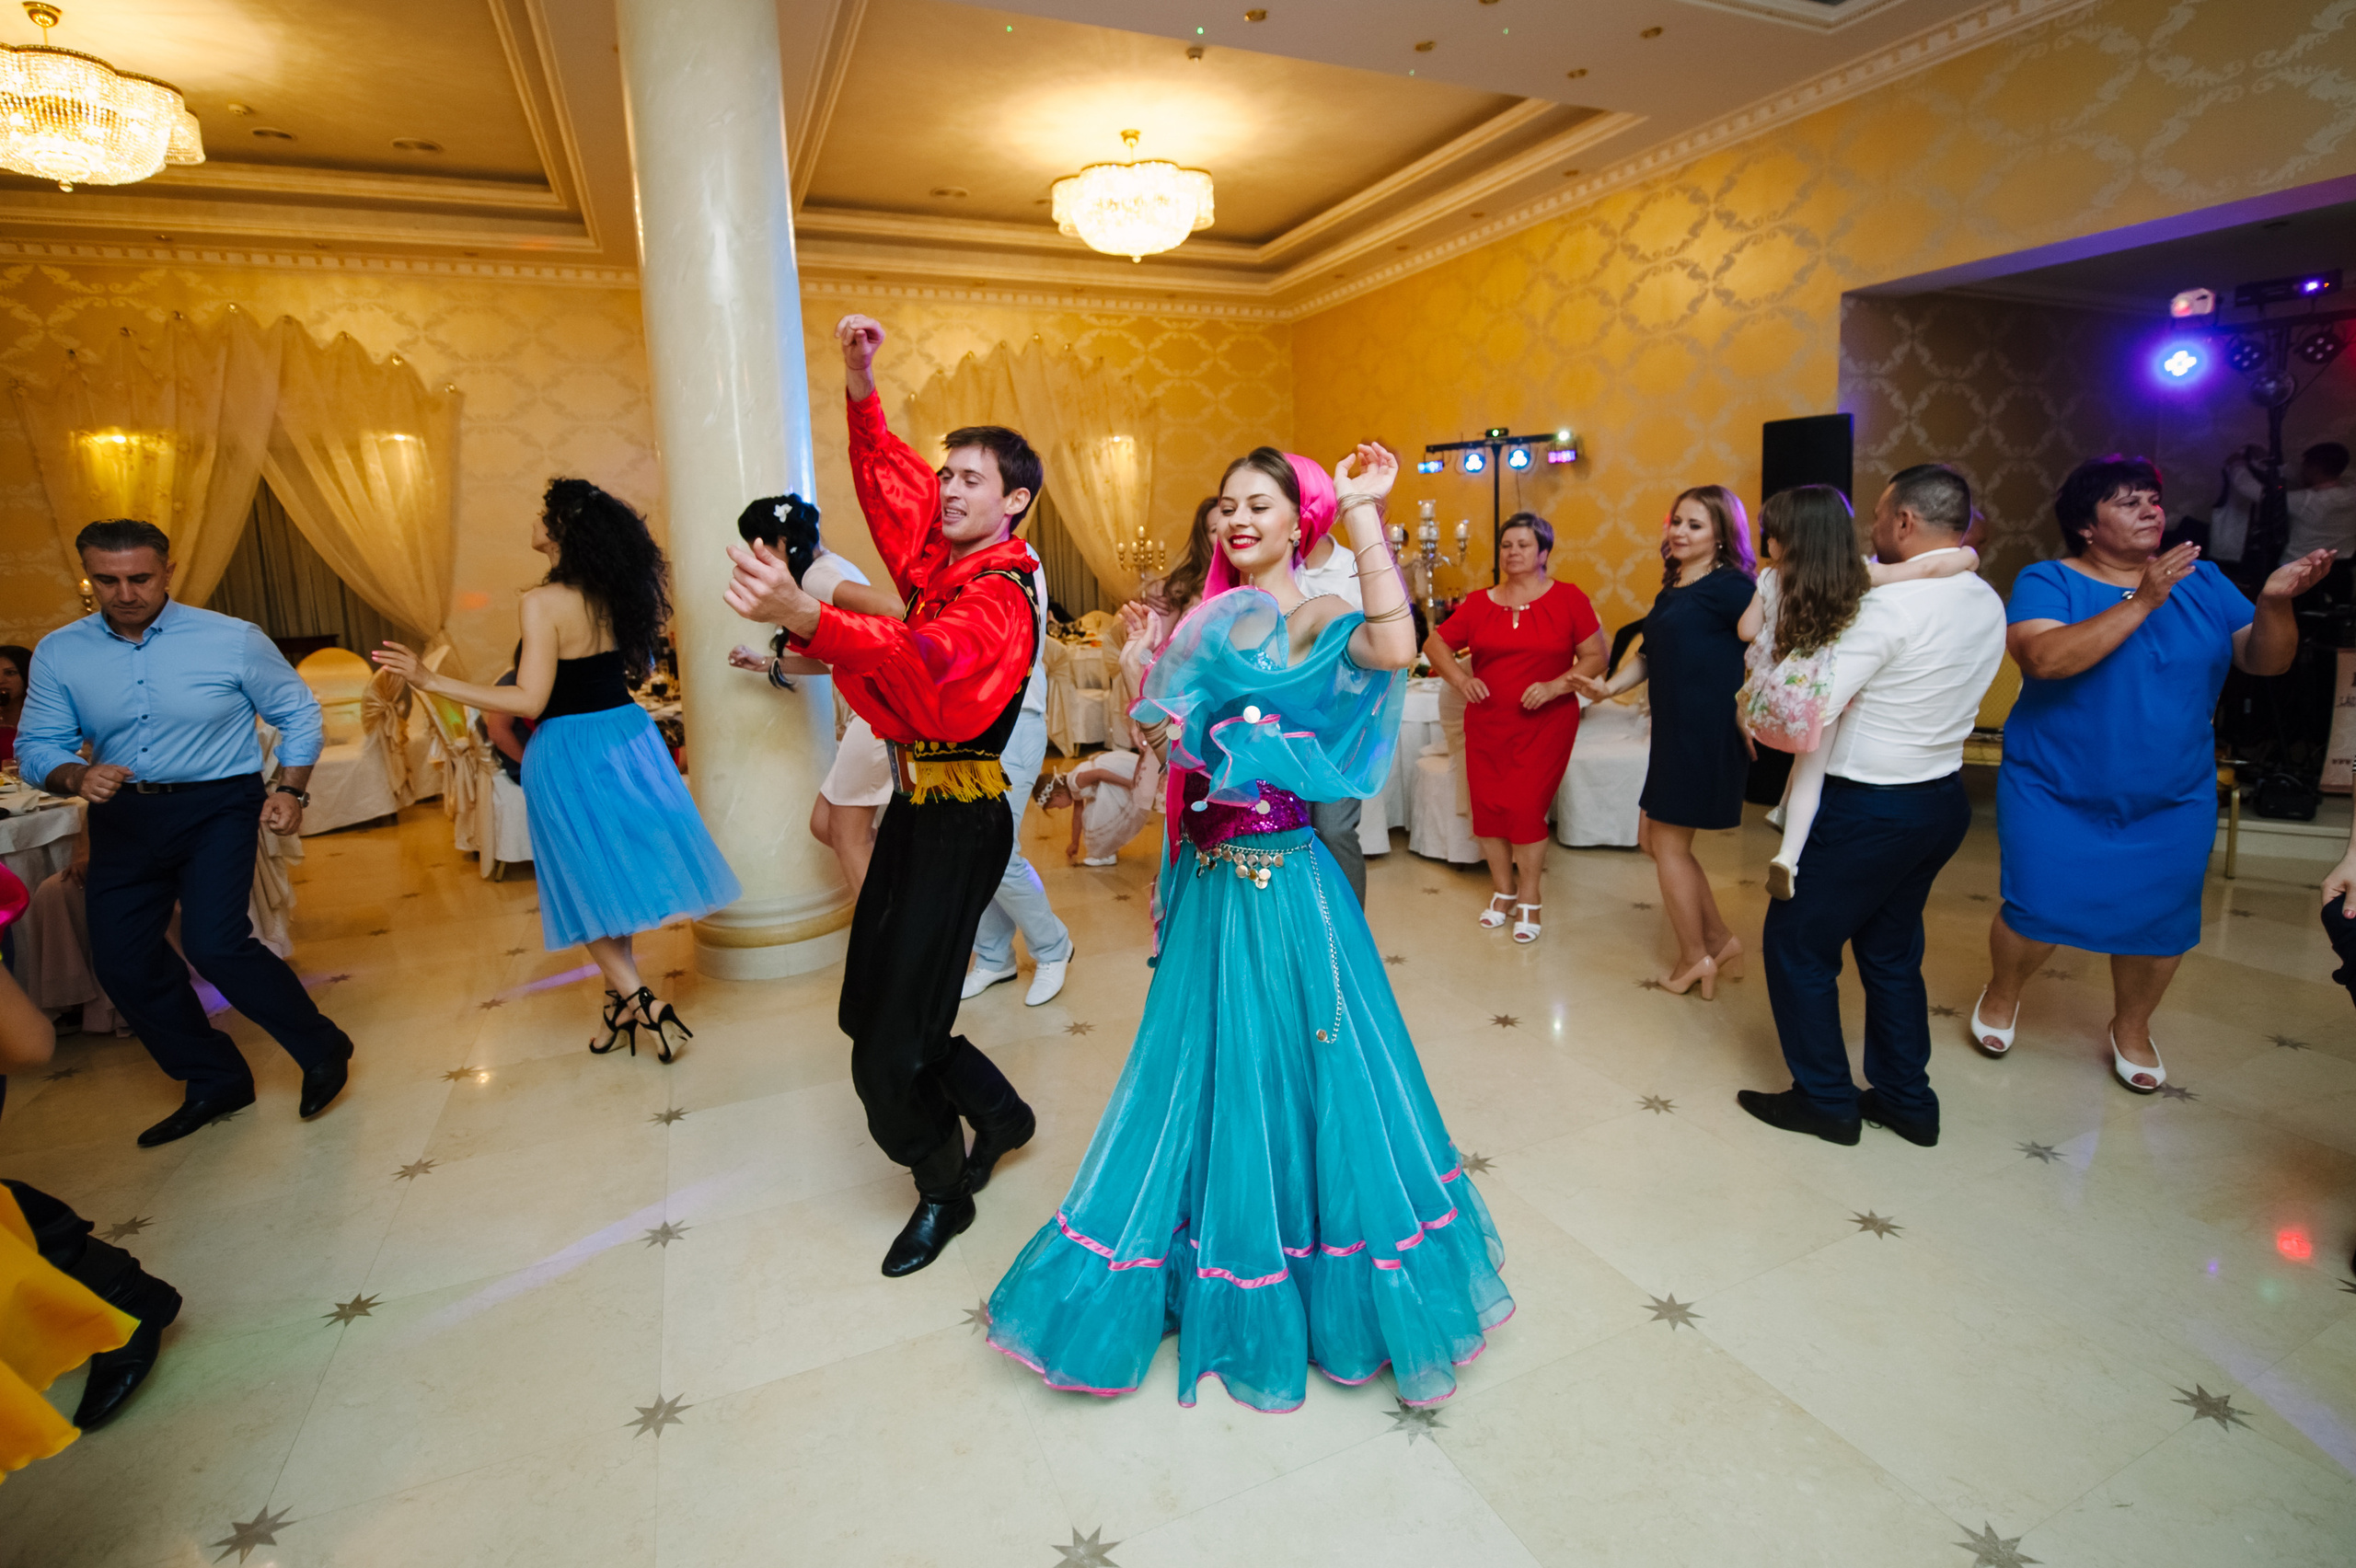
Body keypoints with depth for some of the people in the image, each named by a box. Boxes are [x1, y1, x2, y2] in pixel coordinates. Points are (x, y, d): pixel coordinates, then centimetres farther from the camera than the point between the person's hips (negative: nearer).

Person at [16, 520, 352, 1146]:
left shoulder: (233, 640, -8)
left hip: (217, 806, -5)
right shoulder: (59, 653, 0)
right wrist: (78, 776, -20)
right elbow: (36, 746, 3)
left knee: (214, 943, -19)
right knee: (122, 960, 7)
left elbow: (298, 712, 2)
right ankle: (215, 1082, 24)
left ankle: (322, 1051, 2)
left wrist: (291, 790, -8)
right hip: (122, 815, 5)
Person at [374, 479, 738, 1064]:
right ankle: (620, 999, 24)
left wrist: (431, 680, -16)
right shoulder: (615, 594, 2)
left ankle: (641, 1001, 0)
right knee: (619, 873, 15)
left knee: (587, 888, 7)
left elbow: (529, 700, -19)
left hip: (569, 750, -6)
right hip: (627, 733, 6)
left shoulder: (543, 602, -17)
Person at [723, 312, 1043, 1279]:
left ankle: (943, 1192, 24)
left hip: (960, 826, -9)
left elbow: (929, 662, -38)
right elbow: (888, 475, 22)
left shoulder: (1000, 596, -17)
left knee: (891, 1051, -4)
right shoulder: (937, 561, 8)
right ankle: (998, 1111, 36)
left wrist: (804, 615, -52)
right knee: (866, 1008, 15)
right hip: (913, 809, 9)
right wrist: (862, 390, 8)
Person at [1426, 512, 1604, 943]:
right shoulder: (1478, 604, 5)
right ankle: (1502, 889, 27)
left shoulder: (1568, 599, -1)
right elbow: (1435, 644, 10)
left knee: (1526, 808, -8)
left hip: (1545, 725, -3)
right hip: (1486, 725, 3)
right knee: (1487, 807, 5)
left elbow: (1595, 657, -2)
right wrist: (1459, 677, -7)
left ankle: (1528, 900, 11)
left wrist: (1555, 686, -16)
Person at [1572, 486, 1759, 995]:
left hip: (1707, 733, -9)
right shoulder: (1671, 590, 14)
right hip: (1673, 732, 9)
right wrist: (1609, 687, 5)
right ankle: (1720, 940, 27)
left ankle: (1695, 958, 20)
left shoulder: (1729, 586, -12)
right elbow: (1650, 656, 18)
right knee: (1653, 838, 14)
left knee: (1669, 842, 2)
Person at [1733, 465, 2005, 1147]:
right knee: (1891, 951, 21)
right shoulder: (1986, 603, 5)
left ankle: (1825, 1099, 18)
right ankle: (1907, 1100, 32)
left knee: (1795, 943, 7)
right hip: (1941, 800, 9)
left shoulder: (1891, 606, -22)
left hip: (1868, 810, -9)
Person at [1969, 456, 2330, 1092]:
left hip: (2173, 800, 4)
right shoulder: (2048, 582, -9)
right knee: (2037, 908, -4)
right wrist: (2141, 602, -29)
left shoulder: (2201, 580, 5)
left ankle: (2132, 1027, 33)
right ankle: (2002, 993, 27)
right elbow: (2043, 658, -28)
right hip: (2054, 793, -4)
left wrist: (2275, 601, -18)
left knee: (2159, 920, 8)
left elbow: (2266, 661, 0)